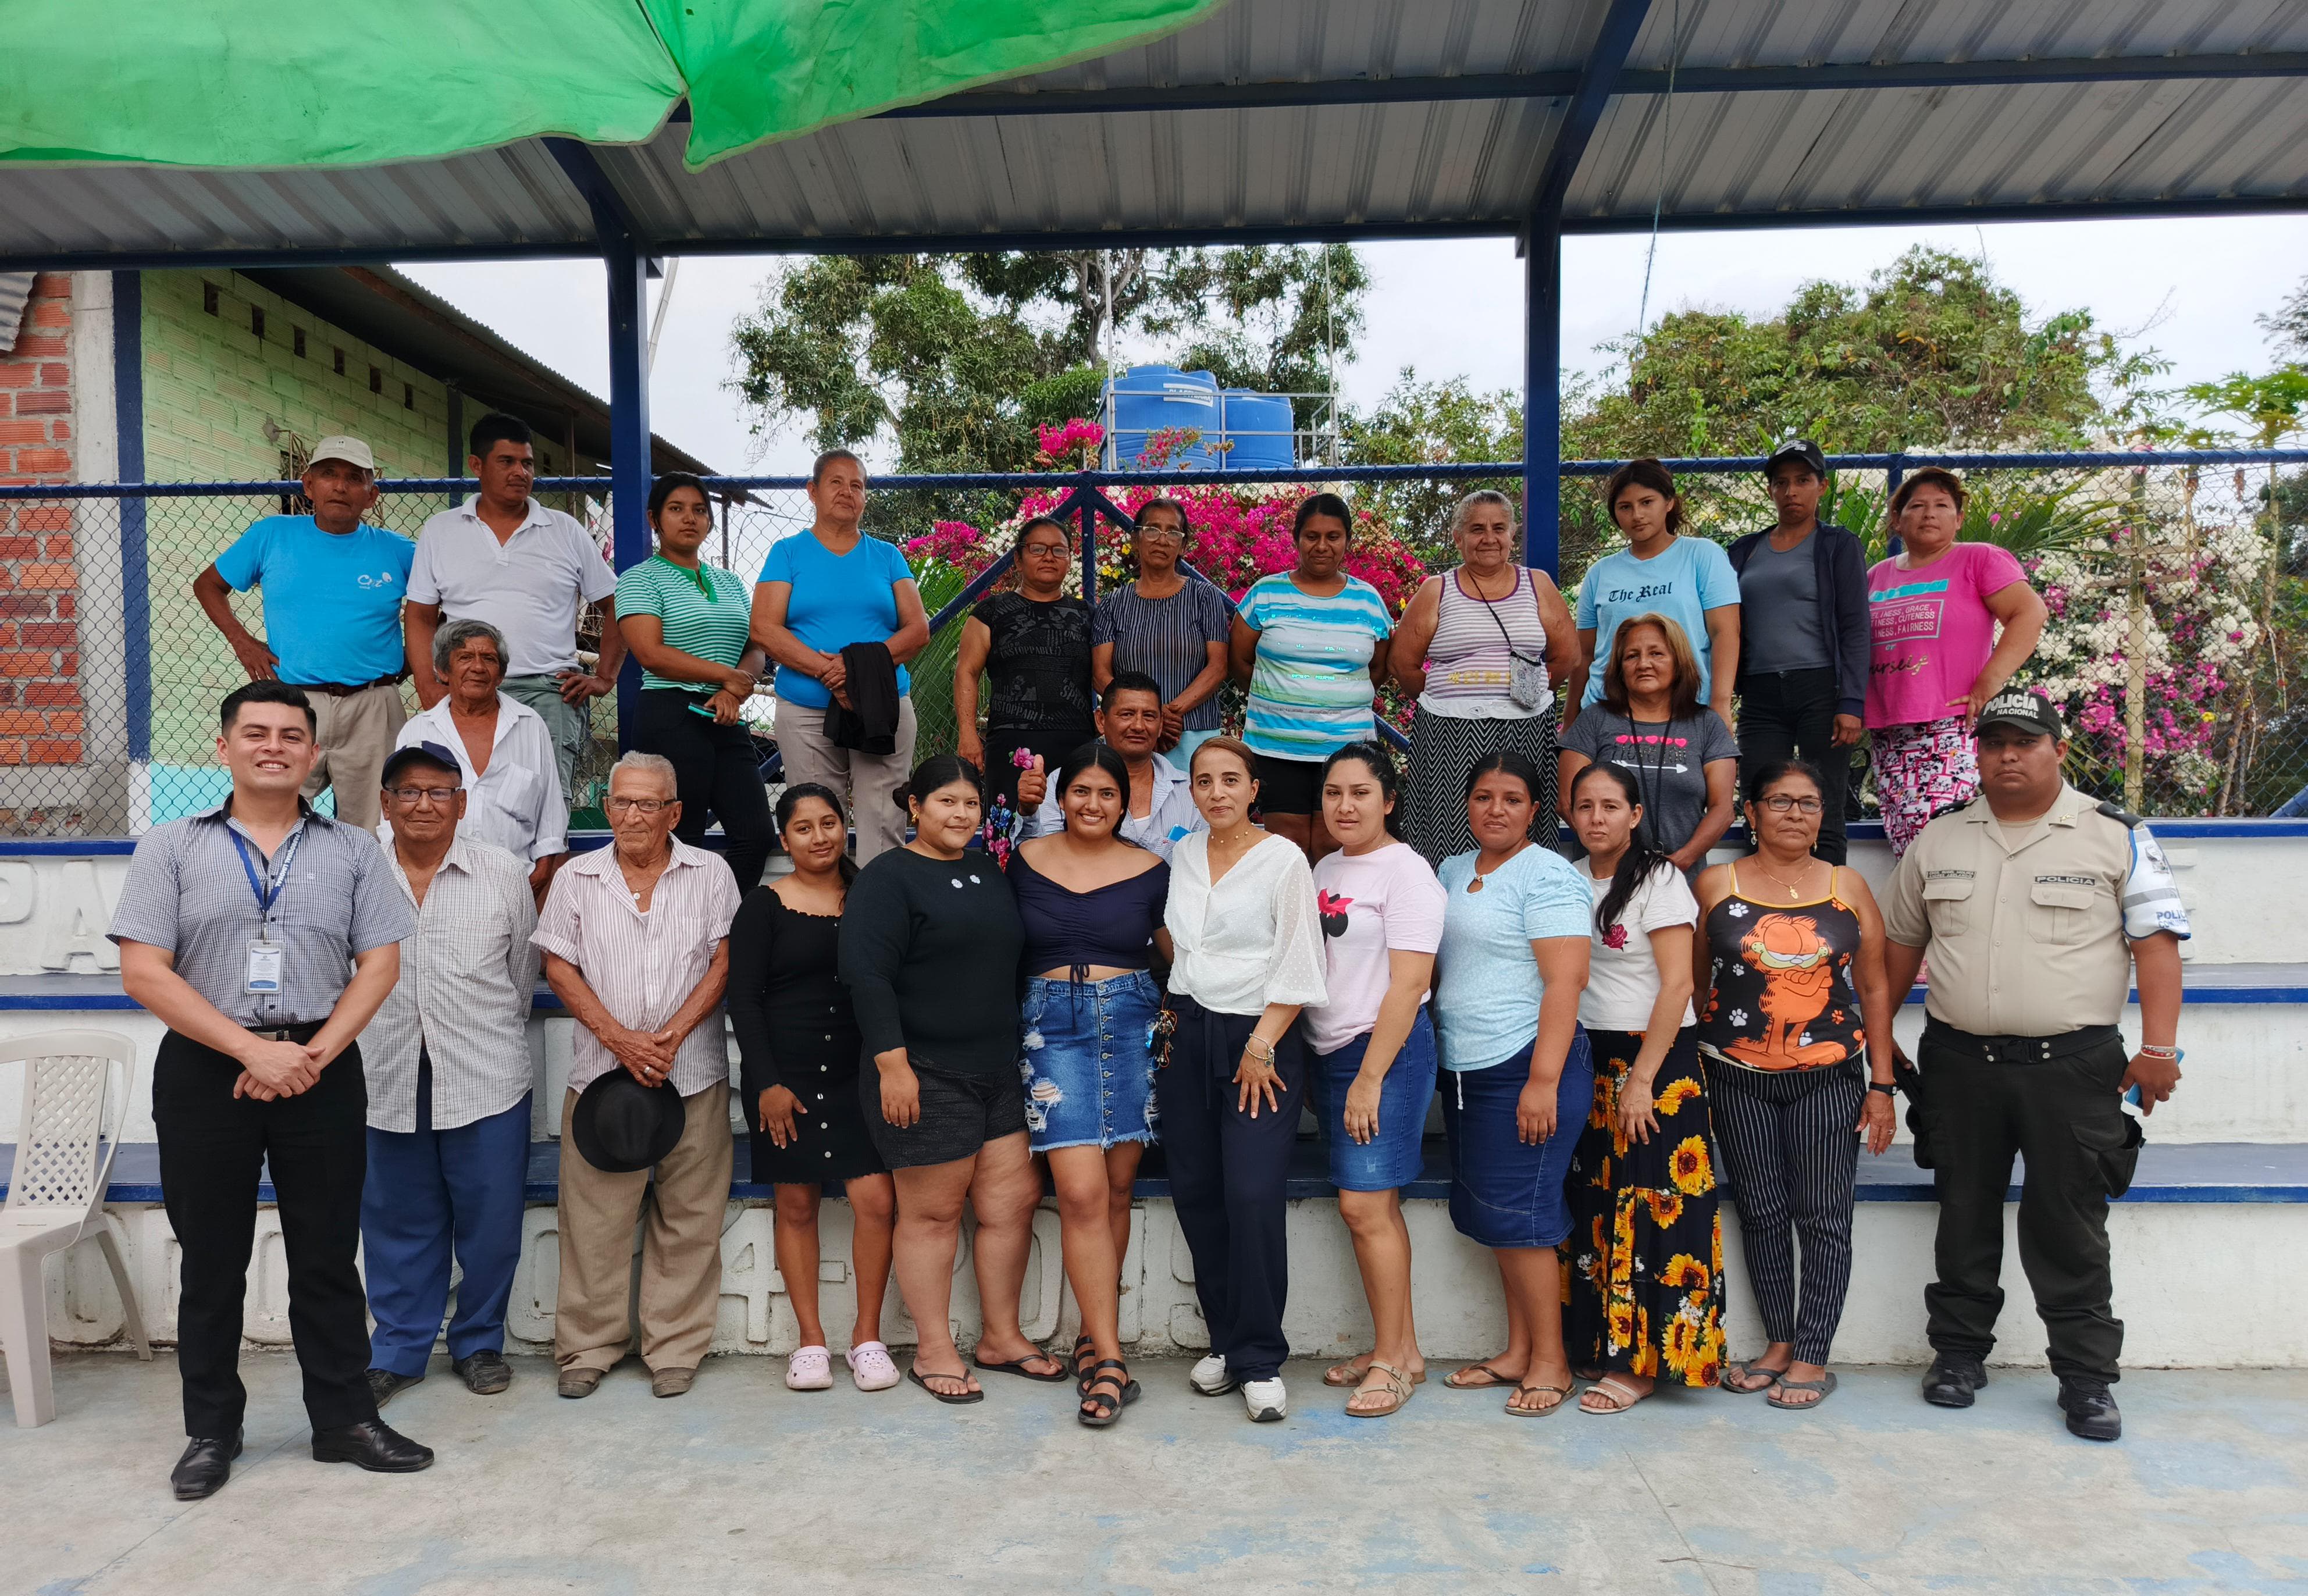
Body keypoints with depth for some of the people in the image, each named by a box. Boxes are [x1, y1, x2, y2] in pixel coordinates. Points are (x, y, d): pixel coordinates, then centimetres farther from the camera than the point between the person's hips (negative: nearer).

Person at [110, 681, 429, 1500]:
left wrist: (314, 1054, -12)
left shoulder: (352, 850, 7)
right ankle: (211, 1429, 23)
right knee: (211, 1258, 9)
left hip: (323, 1071, 1)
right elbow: (144, 971, -5)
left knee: (328, 1254, 7)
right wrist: (255, 1050, -14)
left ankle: (345, 1418, 18)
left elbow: (380, 963, 2)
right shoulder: (171, 848, 3)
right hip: (205, 1071, 0)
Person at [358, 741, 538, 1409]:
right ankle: (398, 1350, 27)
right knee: (399, 1222, 11)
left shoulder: (505, 873, 2)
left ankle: (479, 1343, 24)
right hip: (390, 1080, 1)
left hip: (485, 1078, -1)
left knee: (489, 1221, 5)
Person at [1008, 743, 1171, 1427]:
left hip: (1132, 1025, 1)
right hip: (1053, 1029, -1)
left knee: (1116, 1190, 5)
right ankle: (1110, 1359, -5)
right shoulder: (1025, 862, 7)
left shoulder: (1150, 871, 5)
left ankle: (1093, 1336, 22)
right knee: (1082, 1192, -11)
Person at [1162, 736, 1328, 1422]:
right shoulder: (1183, 854, 10)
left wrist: (1260, 1047, -12)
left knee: (1253, 1197, -12)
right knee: (1195, 1193, 5)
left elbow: (1299, 967, -9)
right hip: (1190, 1035, 5)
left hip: (1261, 1038, -5)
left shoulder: (1284, 858, -6)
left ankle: (1261, 1361, 1)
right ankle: (1225, 1341, 20)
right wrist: (1173, 1011, 14)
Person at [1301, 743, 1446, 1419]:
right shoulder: (1325, 869, 14)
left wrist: (1370, 1078, -17)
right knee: (1375, 1205, 10)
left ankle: (1393, 1359, 3)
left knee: (1364, 1205, -8)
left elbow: (1408, 985, -15)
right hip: (1327, 1051, 7)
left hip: (1387, 1050, -7)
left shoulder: (1405, 871, -9)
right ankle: (1401, 1349, 19)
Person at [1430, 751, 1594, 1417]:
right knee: (1490, 1212, 11)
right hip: (1465, 1068, 8)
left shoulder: (1546, 875, -10)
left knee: (1518, 1213, -4)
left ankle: (1550, 1363, 9)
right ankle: (1518, 1351, 23)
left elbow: (1566, 982, -17)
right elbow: (1432, 964, 22)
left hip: (1525, 1067, -7)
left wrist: (1543, 1081, -22)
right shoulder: (1452, 871, 14)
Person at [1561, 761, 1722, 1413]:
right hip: (1585, 1059, 5)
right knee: (1594, 1206, 7)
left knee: (1650, 1207, -4)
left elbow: (1677, 985, -12)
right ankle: (1599, 1345, 17)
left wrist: (1642, 1078, -16)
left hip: (1656, 1058, -5)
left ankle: (1642, 1360, 4)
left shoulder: (1659, 880, -7)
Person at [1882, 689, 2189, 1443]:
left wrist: (2158, 1047, -11)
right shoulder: (1938, 841, 9)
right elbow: (1900, 946, 15)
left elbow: (2157, 942, -4)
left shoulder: (2117, 837, 0)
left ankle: (2087, 1375, 16)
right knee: (1964, 1216, 12)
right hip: (1960, 1062, 3)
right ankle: (1959, 1352, 26)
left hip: (2073, 1067, -3)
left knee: (2069, 1227, 3)